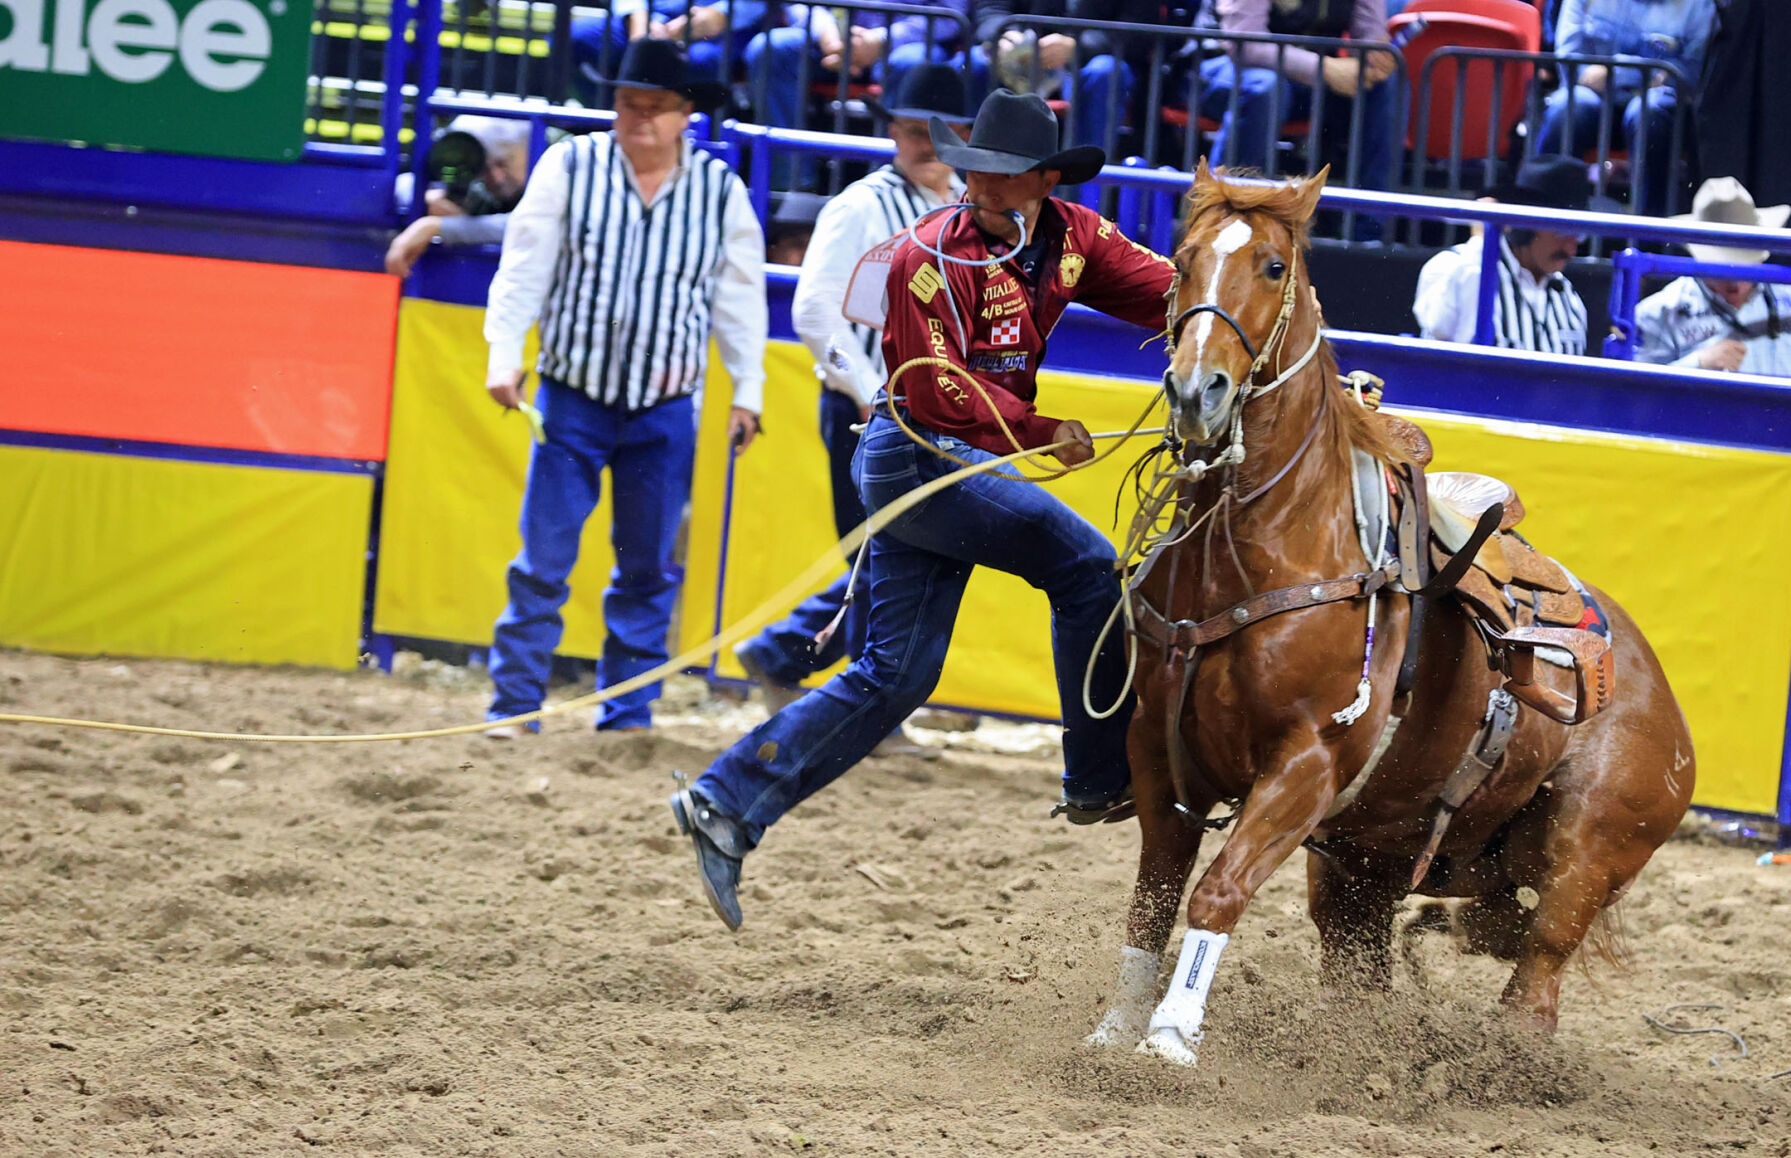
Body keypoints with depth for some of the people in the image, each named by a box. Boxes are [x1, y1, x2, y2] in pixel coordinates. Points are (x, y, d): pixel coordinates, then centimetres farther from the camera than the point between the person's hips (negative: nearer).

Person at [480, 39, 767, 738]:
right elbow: (524, 267, -2)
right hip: (572, 399, -2)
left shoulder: (721, 190, 1)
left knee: (648, 569, 7)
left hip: (665, 412, 2)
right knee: (544, 561, -3)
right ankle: (514, 702, 3)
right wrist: (504, 355, -11)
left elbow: (740, 298, 8)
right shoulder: (570, 167, -3)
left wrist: (747, 392, 6)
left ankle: (628, 711, 16)